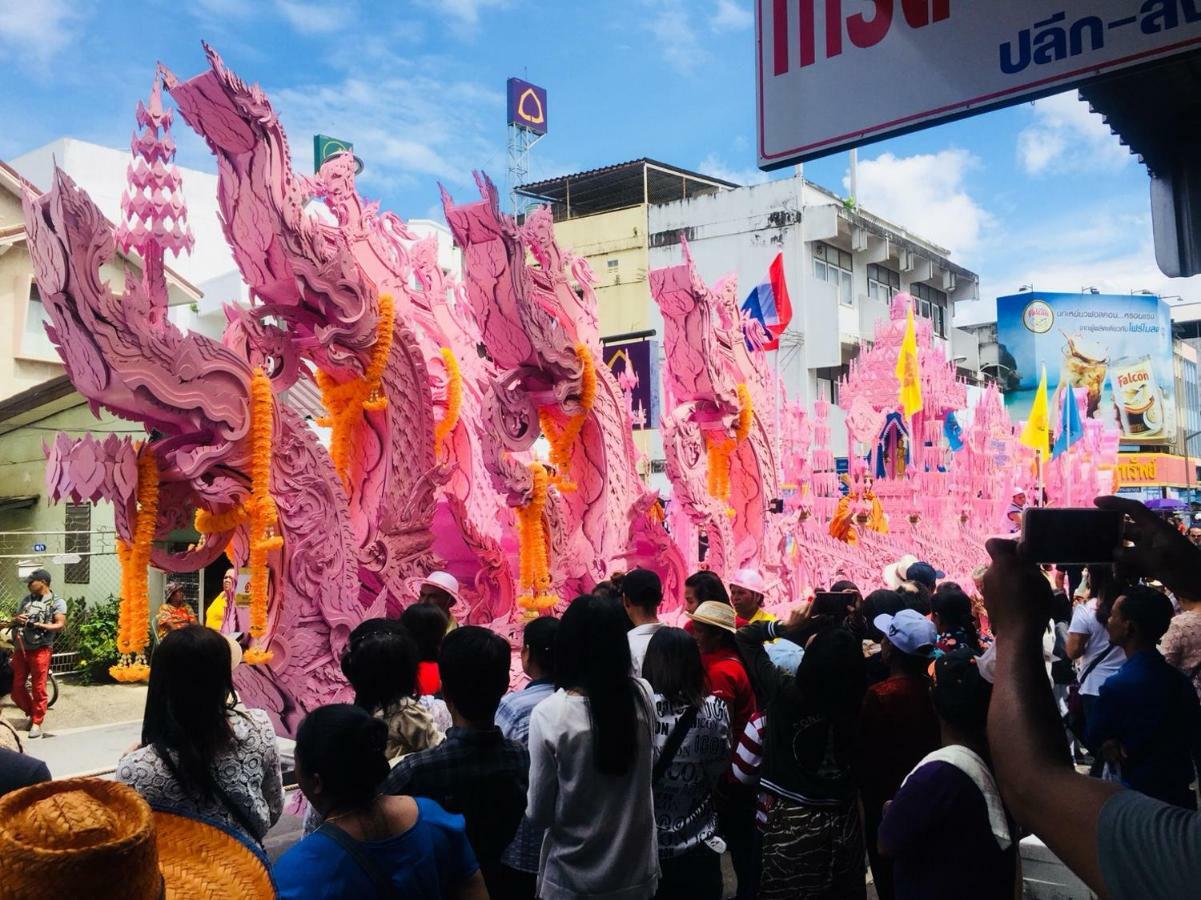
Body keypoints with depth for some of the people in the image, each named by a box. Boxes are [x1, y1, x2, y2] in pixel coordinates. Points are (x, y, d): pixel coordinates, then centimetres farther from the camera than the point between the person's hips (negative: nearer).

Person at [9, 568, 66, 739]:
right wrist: (16, 619, -6)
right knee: (17, 688, 9)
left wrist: (38, 625, -24)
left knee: (38, 688, -1)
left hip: (40, 650, -6)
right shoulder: (26, 599, 14)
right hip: (20, 649, 6)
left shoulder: (57, 602, -4)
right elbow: (14, 618, 19)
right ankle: (32, 712, 30)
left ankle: (36, 723, 10)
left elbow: (60, 625, -12)